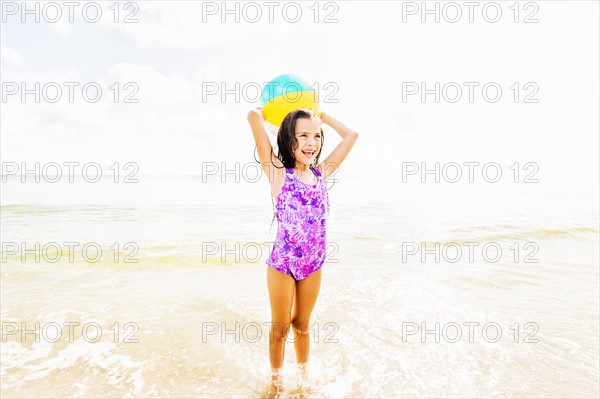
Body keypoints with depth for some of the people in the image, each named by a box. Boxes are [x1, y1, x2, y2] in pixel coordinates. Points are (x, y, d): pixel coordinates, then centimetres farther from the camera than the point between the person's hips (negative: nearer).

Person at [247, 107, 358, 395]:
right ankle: (276, 378, 39)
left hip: (313, 265, 4)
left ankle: (304, 373, 46)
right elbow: (253, 116, -19)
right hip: (282, 265, -4)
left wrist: (320, 115, 12)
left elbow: (351, 135, 9)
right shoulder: (278, 173, -12)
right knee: (280, 328, 15)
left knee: (302, 324, 24)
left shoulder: (321, 173, 0)